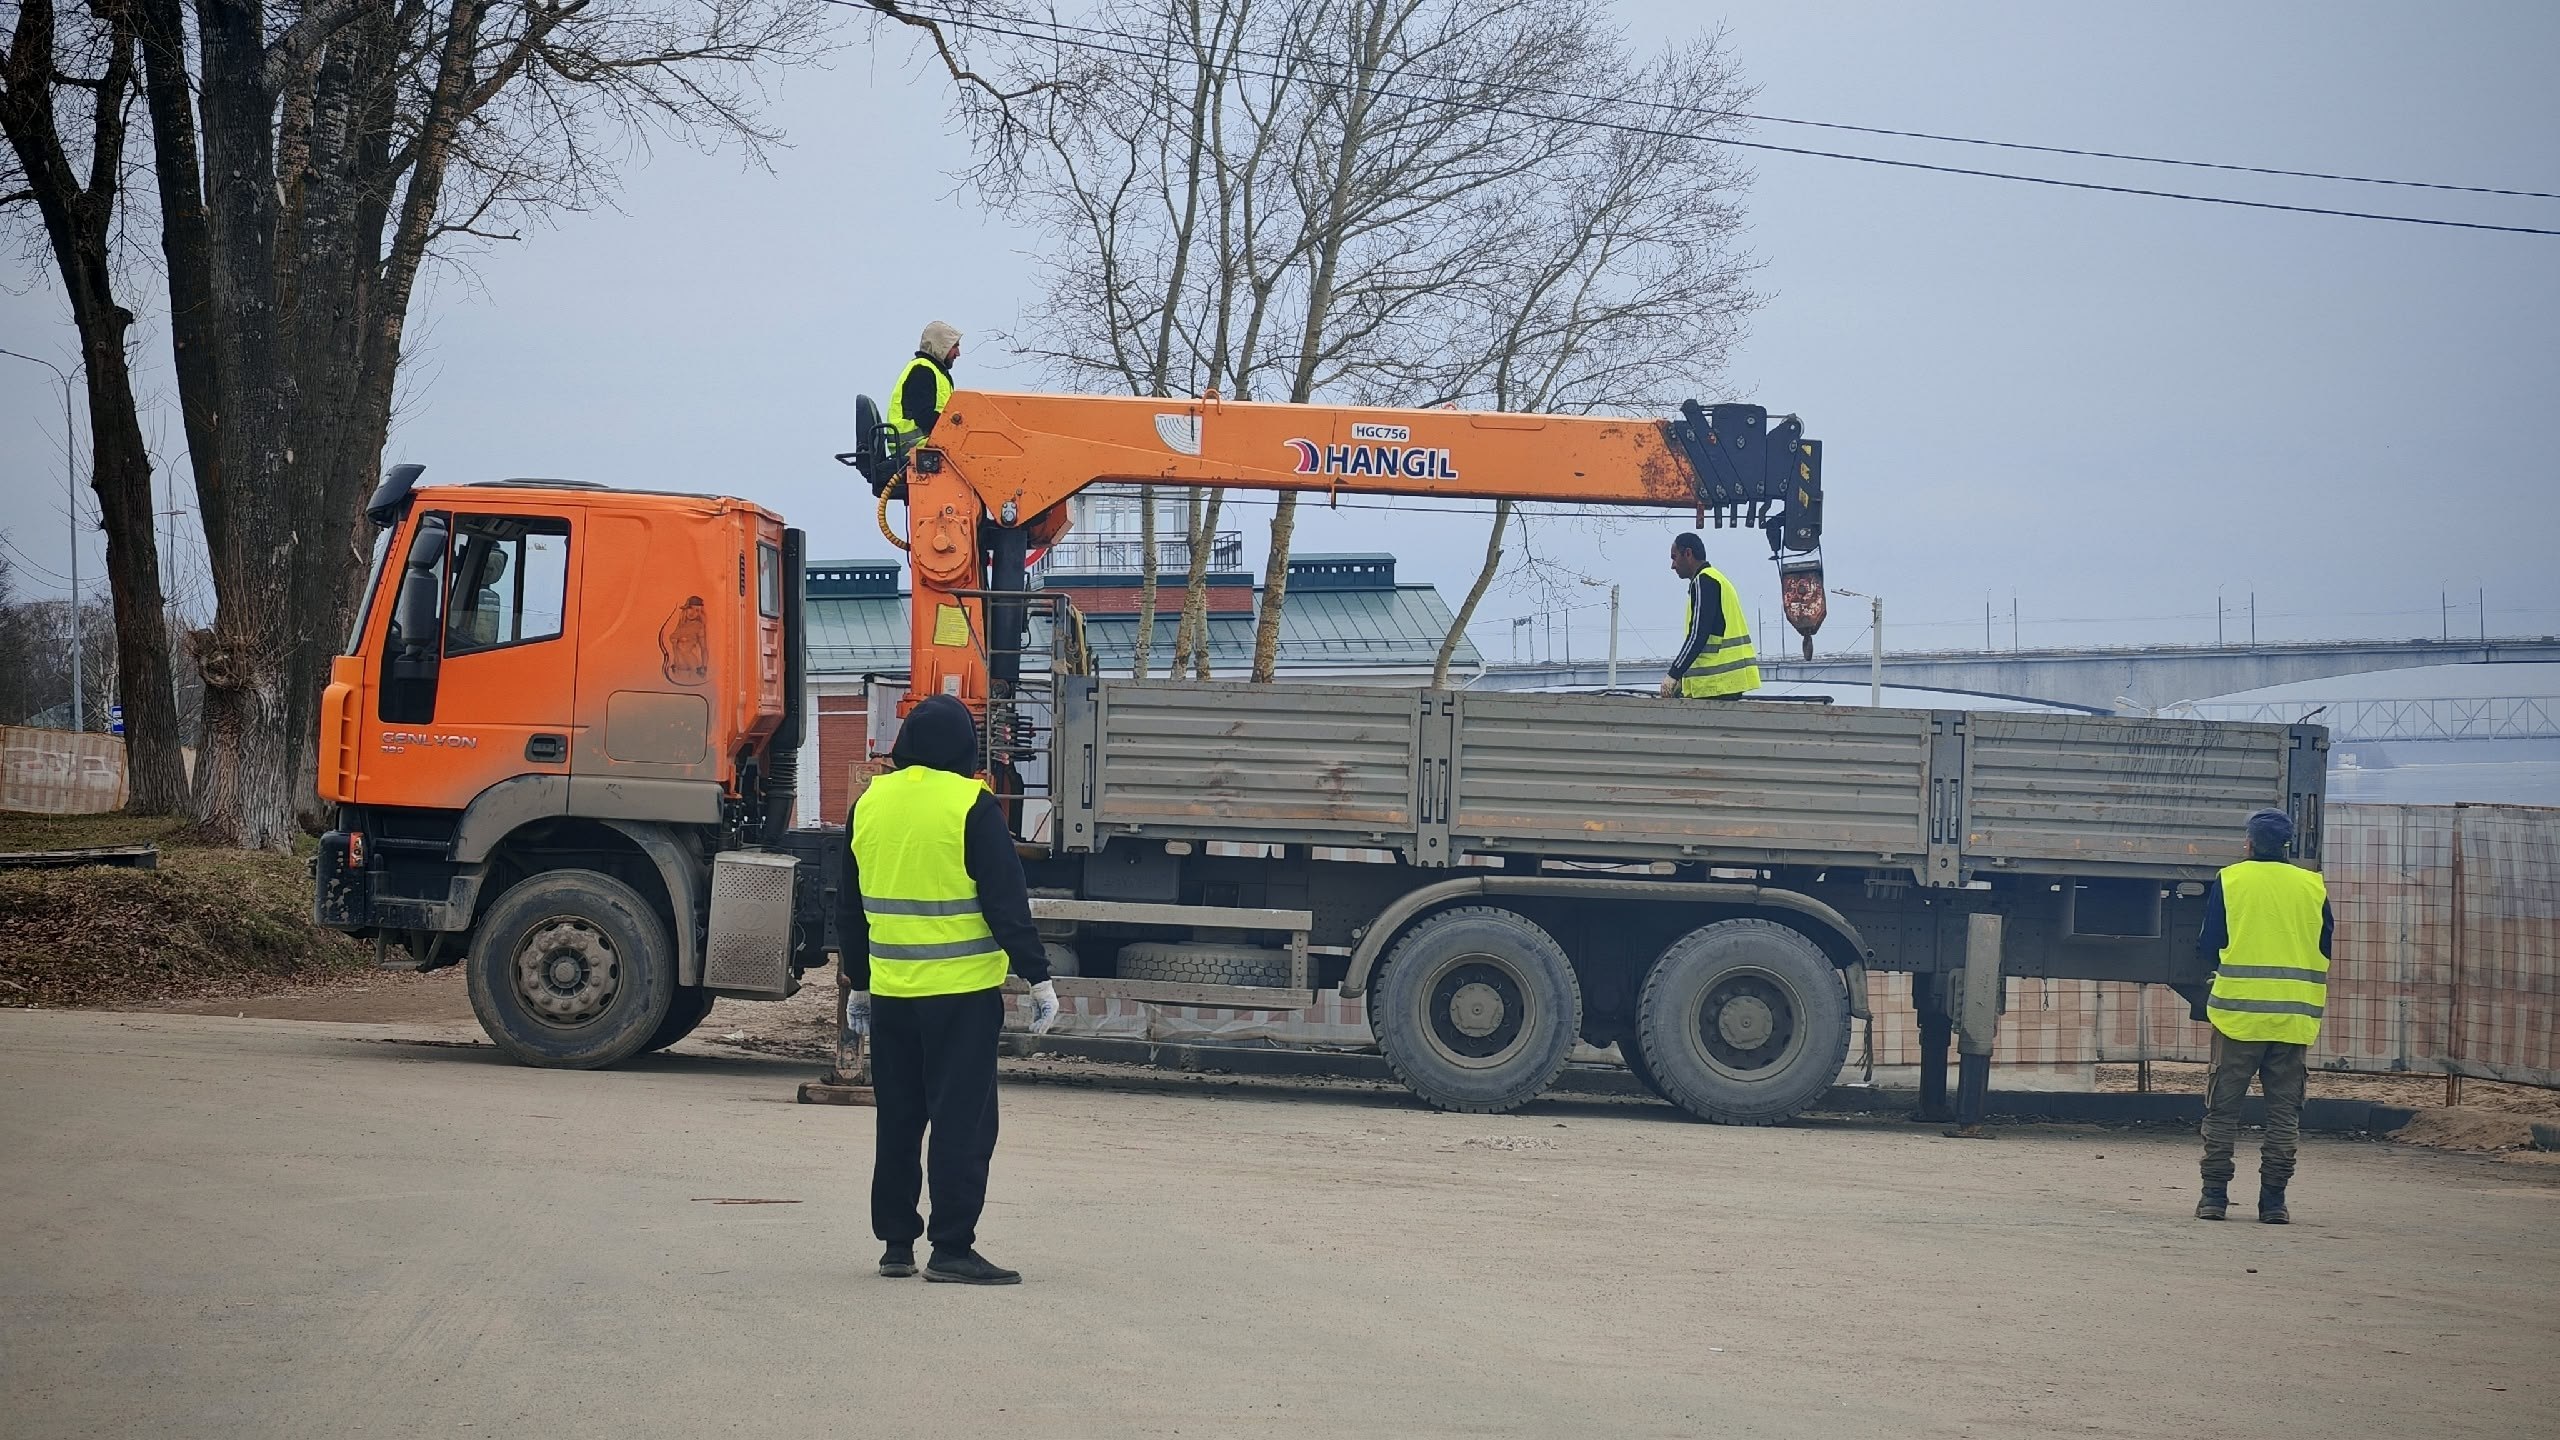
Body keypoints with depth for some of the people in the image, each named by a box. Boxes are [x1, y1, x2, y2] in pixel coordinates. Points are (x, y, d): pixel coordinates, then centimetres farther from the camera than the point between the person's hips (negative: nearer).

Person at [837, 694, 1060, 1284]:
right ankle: (952, 1247, -6)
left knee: (897, 1120, 13)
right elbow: (1006, 903, -12)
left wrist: (858, 984, 24)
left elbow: (850, 908, 15)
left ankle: (896, 1243, 17)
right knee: (962, 1123, -3)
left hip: (890, 992, 6)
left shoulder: (870, 804, 8)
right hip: (963, 992, -6)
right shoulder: (972, 807, -10)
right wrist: (1038, 977, -7)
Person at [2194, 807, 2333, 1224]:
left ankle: (2214, 1195, 3)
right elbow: (2326, 947, 11)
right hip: (2295, 1015, 2)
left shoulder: (2230, 881, -2)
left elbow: (2209, 946, 0)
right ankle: (2273, 1200, 3)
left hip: (2238, 1012, -2)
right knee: (2285, 1111, 7)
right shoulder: (2312, 886, 4)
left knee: (2222, 1108, 6)